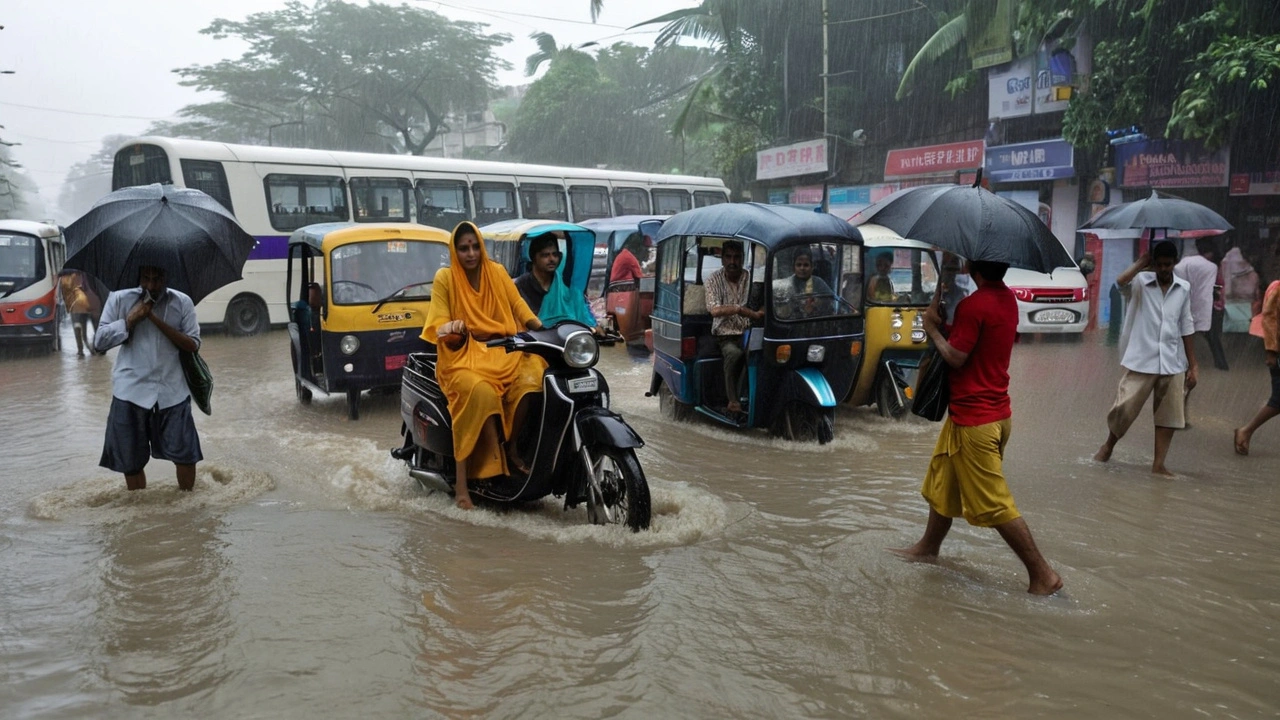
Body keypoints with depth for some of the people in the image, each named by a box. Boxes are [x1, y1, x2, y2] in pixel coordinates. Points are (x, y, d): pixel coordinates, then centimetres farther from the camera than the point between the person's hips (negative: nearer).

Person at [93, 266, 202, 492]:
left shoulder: (182, 302, 1)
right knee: (131, 460, 9)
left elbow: (193, 344, -4)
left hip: (172, 391, 0)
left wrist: (158, 321, -13)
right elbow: (99, 341, 0)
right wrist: (130, 319, -12)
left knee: (186, 454, 0)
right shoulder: (119, 299, 1)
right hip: (131, 391, 0)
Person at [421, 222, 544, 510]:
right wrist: (450, 330, -23)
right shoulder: (445, 278, 2)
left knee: (531, 380, -30)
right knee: (481, 392, -36)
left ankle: (512, 447, -7)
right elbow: (439, 327, 1)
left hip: (503, 351, 3)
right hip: (464, 354, -3)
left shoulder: (497, 271, 10)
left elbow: (519, 305, 5)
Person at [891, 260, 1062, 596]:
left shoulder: (974, 305, -23)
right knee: (943, 480, 23)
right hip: (996, 411, 10)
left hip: (974, 420, -10)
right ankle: (928, 547, 37)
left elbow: (955, 357, -20)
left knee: (994, 504, -2)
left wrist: (932, 328, -5)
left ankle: (1043, 574, 5)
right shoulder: (1007, 297, 5)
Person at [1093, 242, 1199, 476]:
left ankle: (1158, 464, 12)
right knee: (1124, 408, -3)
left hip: (1172, 363, 4)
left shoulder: (1184, 288, 7)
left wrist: (1192, 364, 10)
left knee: (1170, 415, 4)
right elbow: (1120, 282, -29)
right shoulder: (1141, 281, -4)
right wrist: (1140, 264, -13)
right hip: (1141, 360, -4)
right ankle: (1108, 445, 24)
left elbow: (1186, 327, 11)